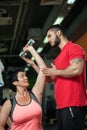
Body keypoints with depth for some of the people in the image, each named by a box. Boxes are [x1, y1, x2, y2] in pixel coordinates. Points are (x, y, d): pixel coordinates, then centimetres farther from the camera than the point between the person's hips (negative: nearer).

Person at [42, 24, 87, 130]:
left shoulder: (73, 48, -5)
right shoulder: (59, 56, 24)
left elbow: (76, 69, -22)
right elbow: (49, 77, 29)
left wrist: (56, 72, -8)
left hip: (72, 104, -10)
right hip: (61, 105, 10)